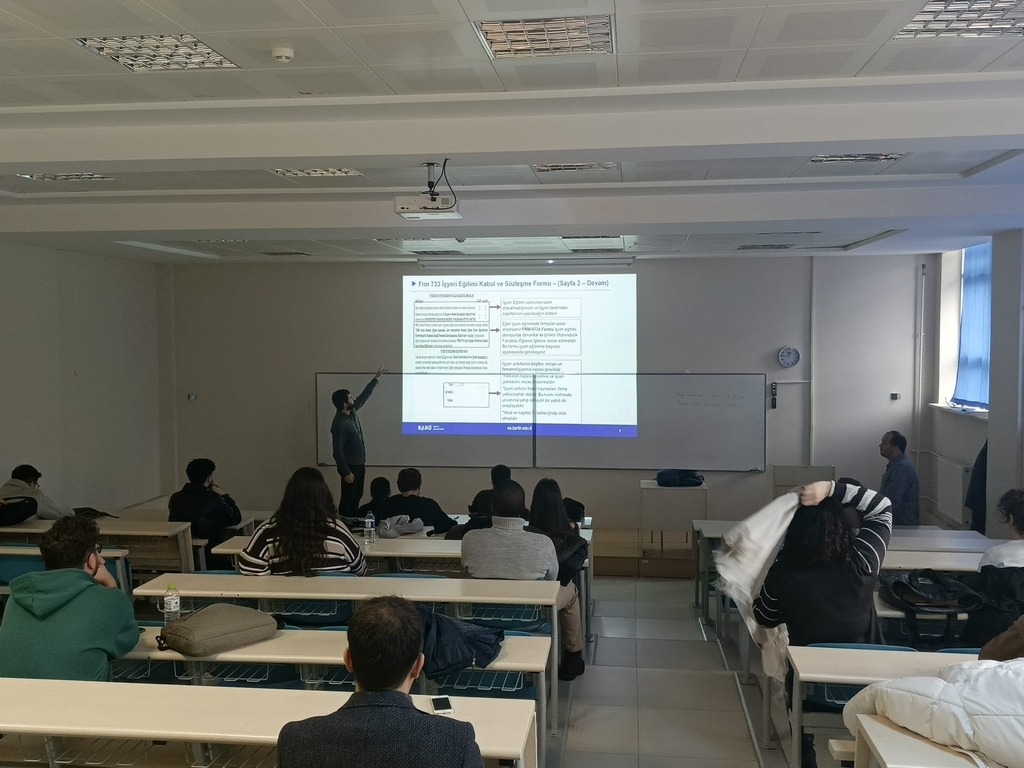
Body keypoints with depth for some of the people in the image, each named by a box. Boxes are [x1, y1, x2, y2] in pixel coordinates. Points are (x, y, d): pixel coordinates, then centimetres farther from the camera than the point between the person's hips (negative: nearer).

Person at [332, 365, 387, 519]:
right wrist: (346, 472, -23)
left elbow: (364, 396, 16)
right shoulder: (339, 423, -24)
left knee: (357, 497, 17)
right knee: (348, 499, -1)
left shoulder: (352, 412, 1)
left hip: (359, 464, 9)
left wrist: (377, 377, 17)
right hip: (350, 466, -9)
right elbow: (338, 451, -23)